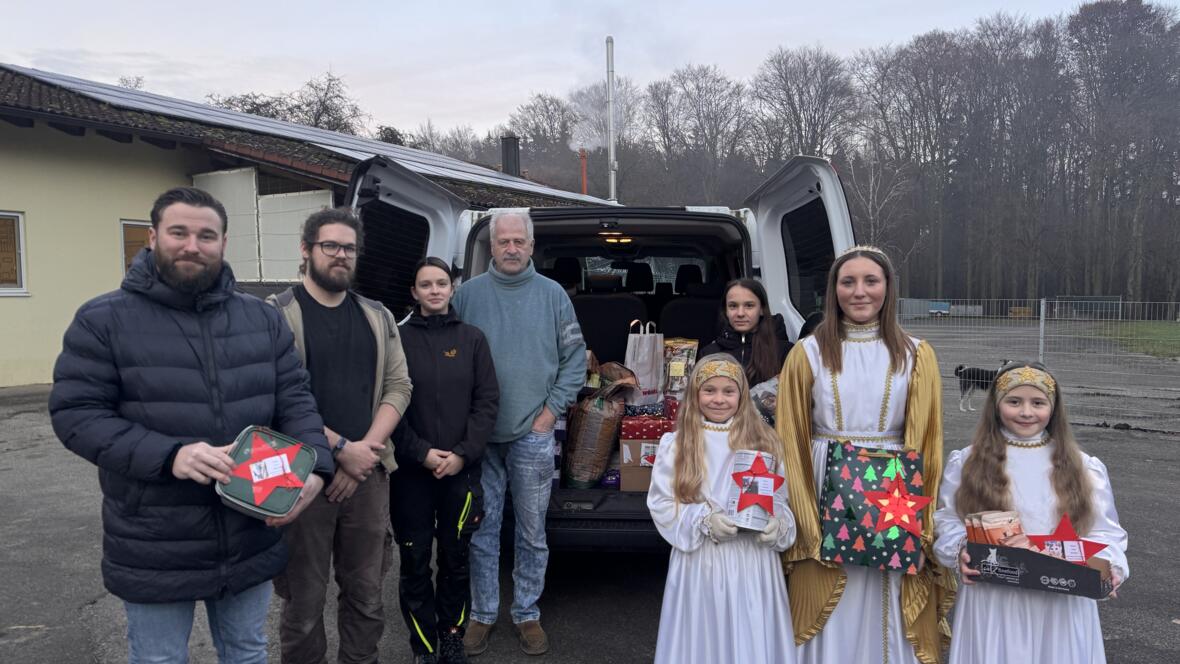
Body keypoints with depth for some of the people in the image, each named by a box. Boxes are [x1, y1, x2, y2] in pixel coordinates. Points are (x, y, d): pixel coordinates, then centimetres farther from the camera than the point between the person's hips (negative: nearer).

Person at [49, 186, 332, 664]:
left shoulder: (263, 319, 4)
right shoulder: (104, 319, -6)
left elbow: (296, 402, 3)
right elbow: (75, 413, -11)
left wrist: (314, 467, -16)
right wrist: (169, 455, -26)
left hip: (251, 542, 3)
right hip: (153, 552, -3)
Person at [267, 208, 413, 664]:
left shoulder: (377, 317, 11)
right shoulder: (277, 314, -5)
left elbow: (398, 387, 6)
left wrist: (365, 450, -8)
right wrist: (341, 448, -15)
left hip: (367, 474, 4)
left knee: (366, 596, 14)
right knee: (304, 602, 7)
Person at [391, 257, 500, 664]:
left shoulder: (472, 338, 5)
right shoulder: (399, 338, 0)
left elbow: (488, 401, 2)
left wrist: (463, 453, -8)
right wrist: (420, 452, -11)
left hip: (461, 470, 1)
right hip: (411, 471, -1)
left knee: (456, 560, 10)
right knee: (415, 563, 5)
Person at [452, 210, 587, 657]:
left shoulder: (553, 294, 4)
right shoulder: (468, 294, 4)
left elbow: (575, 357, 5)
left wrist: (553, 409, -2)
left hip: (533, 435, 0)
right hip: (479, 435, 0)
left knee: (532, 533, 9)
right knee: (482, 531, 8)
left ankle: (527, 614, 24)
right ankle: (482, 614, 23)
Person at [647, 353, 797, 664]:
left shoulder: (763, 441, 4)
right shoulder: (675, 443, -3)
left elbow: (780, 498, 6)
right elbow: (661, 503, -4)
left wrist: (776, 524, -15)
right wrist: (704, 520, -16)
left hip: (753, 559, 2)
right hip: (699, 559, -1)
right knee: (704, 638, 9)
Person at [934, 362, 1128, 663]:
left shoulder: (1084, 468, 6)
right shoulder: (967, 463, 2)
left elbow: (1107, 533, 6)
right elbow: (947, 522, 4)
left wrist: (1107, 566, -13)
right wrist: (960, 551, -15)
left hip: (1061, 605, 1)